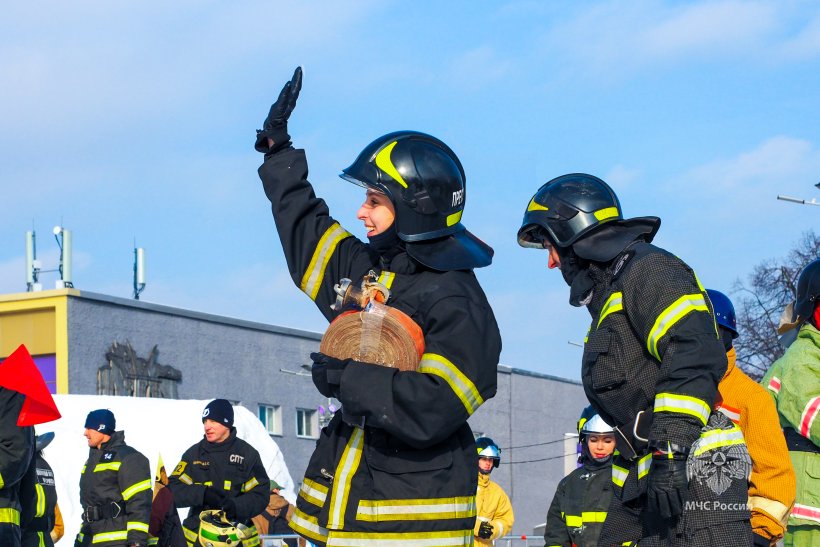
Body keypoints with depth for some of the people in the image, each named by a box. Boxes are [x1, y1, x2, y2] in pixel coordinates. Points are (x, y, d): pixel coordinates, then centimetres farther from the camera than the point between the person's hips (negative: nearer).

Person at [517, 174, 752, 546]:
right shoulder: (608, 302, 27)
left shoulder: (648, 270, -4)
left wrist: (670, 453, -26)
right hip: (650, 486, 10)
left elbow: (695, 358, -21)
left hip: (694, 471, -10)